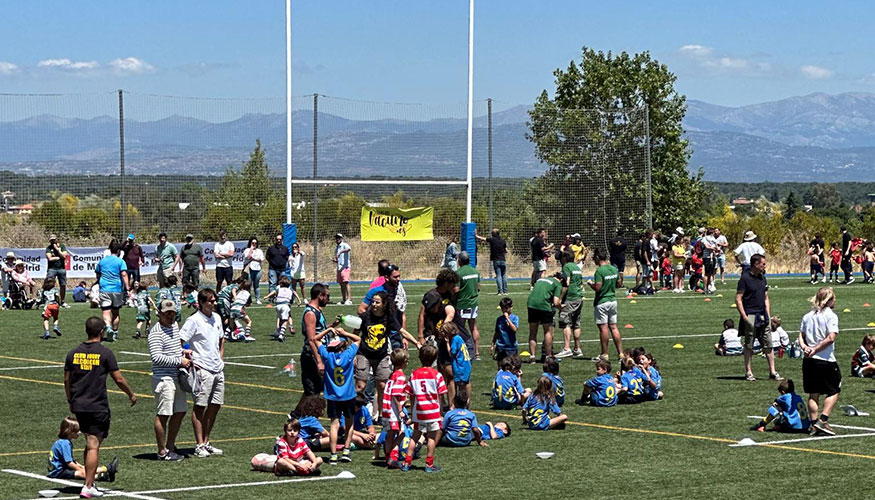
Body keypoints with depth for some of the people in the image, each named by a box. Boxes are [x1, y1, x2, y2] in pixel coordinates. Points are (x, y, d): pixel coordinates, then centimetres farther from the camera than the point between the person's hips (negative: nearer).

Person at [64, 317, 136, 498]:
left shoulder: (73, 353, 4)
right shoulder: (105, 353, -9)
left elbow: (67, 380, 11)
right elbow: (119, 380, -6)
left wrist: (71, 401, 24)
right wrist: (131, 395, 11)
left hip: (78, 406, 5)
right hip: (98, 407, -5)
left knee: (90, 443, 18)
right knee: (93, 446, -2)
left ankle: (89, 481, 19)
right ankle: (88, 487, -4)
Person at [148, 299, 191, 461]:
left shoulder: (175, 326, 14)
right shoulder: (156, 332, -14)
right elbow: (156, 357, -23)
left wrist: (184, 351, 10)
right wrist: (179, 361, -18)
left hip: (176, 377, 9)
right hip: (163, 379, -9)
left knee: (180, 412, 14)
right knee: (163, 415, -3)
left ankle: (170, 446, 26)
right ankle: (162, 451, 4)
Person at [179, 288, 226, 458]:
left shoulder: (217, 318, 11)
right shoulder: (194, 321, -11)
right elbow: (178, 342, -13)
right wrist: (191, 361, -14)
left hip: (218, 369, 7)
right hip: (203, 369, -7)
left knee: (215, 406, 9)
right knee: (200, 406, -3)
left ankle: (206, 442, 20)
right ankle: (199, 445, 0)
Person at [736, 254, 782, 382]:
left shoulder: (762, 278, 13)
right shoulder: (745, 278, -8)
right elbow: (738, 299, -10)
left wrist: (768, 316, 12)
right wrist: (744, 317, -16)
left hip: (762, 316, 6)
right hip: (750, 316, -6)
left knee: (768, 344, 4)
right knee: (749, 346, 2)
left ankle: (772, 372, 8)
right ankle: (748, 372, 9)